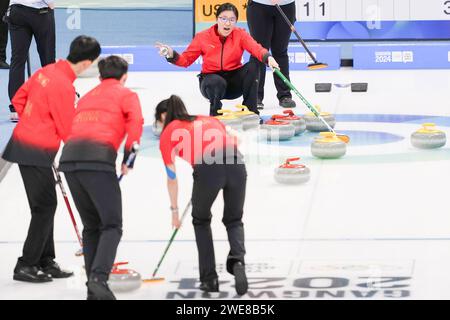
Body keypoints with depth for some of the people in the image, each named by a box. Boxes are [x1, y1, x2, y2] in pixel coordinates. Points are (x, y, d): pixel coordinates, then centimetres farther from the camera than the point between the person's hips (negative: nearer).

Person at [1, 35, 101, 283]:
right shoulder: (64, 85, -20)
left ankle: (45, 262, 21)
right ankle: (26, 266, 1)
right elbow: (68, 130, -15)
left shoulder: (47, 71, 6)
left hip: (25, 140, 9)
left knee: (46, 205, 15)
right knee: (44, 207, -3)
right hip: (36, 151, -9)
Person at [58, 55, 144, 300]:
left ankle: (94, 290, 11)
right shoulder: (126, 95, 15)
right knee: (112, 225, 0)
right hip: (99, 158, -6)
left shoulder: (87, 97, 32)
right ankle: (99, 277, -22)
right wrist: (128, 158, -2)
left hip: (69, 156, 6)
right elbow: (135, 121, -4)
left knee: (91, 225, 15)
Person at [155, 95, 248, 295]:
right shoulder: (207, 120, 33)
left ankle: (209, 278, 21)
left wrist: (174, 211, 36)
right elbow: (234, 141, 25)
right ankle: (237, 260, -6)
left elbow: (172, 178, 25)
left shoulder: (167, 134, 21)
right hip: (235, 163, 3)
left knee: (201, 221, 26)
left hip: (206, 168, -3)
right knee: (233, 221, 23)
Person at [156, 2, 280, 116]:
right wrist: (171, 55, -26)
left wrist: (268, 57, -47)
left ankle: (250, 110, -18)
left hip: (234, 81, 2)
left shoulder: (240, 34, -7)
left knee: (253, 65, -26)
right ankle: (215, 113, -9)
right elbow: (186, 59, -4)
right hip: (211, 79, -2)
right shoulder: (203, 37, -7)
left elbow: (256, 48, -25)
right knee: (218, 82, -40)